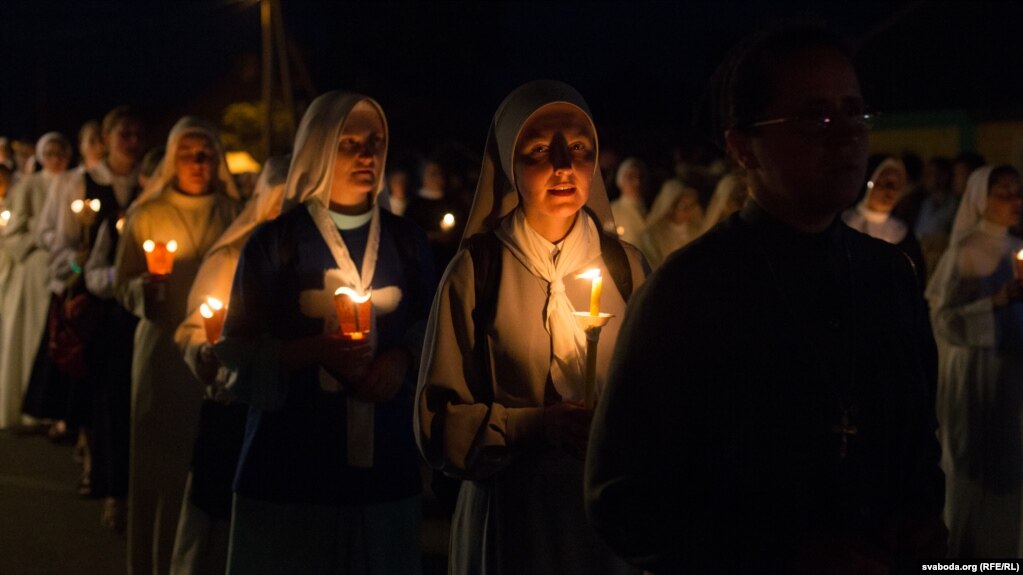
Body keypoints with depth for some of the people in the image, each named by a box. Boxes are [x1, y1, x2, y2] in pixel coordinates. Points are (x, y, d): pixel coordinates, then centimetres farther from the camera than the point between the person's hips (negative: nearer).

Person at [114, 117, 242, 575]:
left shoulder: (232, 215, 6)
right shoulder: (147, 214, 3)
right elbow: (123, 284, 2)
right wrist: (145, 288, -18)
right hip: (163, 348, -1)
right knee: (156, 460, -1)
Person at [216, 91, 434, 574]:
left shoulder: (405, 240, 7)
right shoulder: (274, 241, -2)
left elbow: (430, 329, 13)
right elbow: (236, 351, -3)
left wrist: (403, 359, -8)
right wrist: (313, 351, -18)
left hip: (384, 461, 3)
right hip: (291, 463, -3)